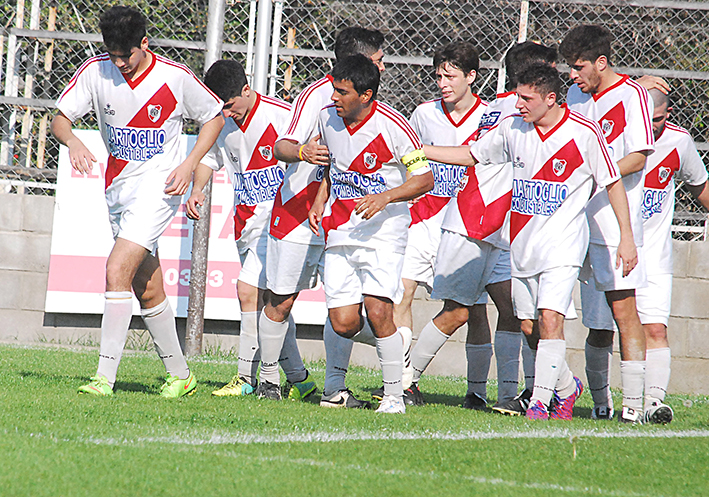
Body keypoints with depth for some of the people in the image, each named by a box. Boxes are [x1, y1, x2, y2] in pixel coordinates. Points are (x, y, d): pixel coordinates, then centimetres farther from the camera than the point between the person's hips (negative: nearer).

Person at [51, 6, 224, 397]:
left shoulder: (175, 78, -10)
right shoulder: (96, 71, -2)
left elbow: (214, 117, 5)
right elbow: (59, 118, -1)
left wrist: (189, 165, -7)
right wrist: (72, 141, -24)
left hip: (157, 186, -5)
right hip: (118, 187, 5)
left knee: (118, 271, -20)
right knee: (147, 291, 10)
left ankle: (105, 376, -22)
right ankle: (179, 375, 24)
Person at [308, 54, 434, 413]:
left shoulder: (393, 127, -15)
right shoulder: (327, 118, 3)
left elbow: (424, 179, -9)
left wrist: (385, 197, -23)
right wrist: (319, 203, 12)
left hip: (383, 229, -5)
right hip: (340, 232, 5)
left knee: (378, 313, -16)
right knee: (343, 323, -5)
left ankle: (394, 395, -1)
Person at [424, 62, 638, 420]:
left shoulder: (584, 132, -11)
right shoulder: (512, 128, 3)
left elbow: (613, 183, -3)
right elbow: (472, 155, 15)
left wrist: (626, 237, -5)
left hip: (563, 246, -5)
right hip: (522, 243, 5)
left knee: (550, 319, -19)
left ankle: (540, 402, -18)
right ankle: (567, 388, 30)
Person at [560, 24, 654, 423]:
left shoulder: (632, 96, -5)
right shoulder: (576, 96, 16)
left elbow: (638, 158, -11)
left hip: (618, 221, -6)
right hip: (582, 223, 6)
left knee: (623, 310, -11)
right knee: (597, 322, 8)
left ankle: (634, 402, -11)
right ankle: (600, 401, 16)